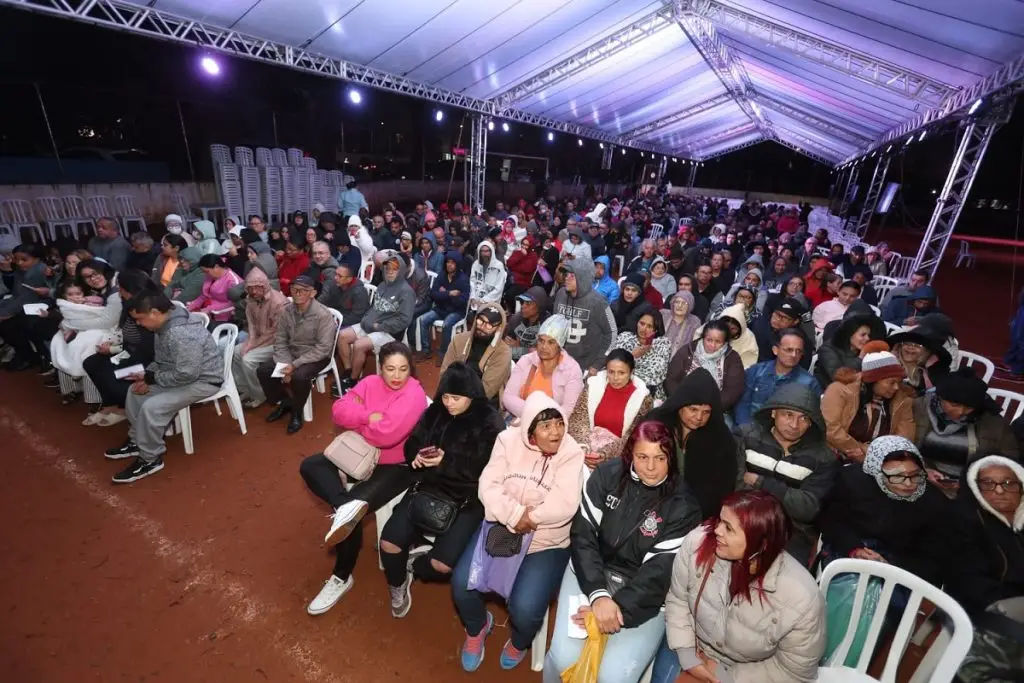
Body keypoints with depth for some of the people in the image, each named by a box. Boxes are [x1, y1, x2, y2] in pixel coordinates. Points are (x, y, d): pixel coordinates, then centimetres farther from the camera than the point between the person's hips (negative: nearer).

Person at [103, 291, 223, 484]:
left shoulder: (182, 334, -32)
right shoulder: (164, 324, 2)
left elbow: (186, 374, -32)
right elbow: (161, 359, 16)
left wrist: (151, 378, -17)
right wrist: (146, 374, -3)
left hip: (203, 380, -11)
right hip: (183, 372, 11)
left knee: (151, 407, -21)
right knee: (135, 391, 10)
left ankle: (150, 459, -1)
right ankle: (136, 441, 26)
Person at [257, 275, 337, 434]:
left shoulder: (323, 315, -22)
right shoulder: (287, 311, -3)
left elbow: (323, 349, -23)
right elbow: (280, 340, 1)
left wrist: (295, 364, -25)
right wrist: (285, 364, -15)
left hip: (316, 357, -6)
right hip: (291, 352, 6)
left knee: (299, 376, -33)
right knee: (263, 370, -9)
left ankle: (297, 411, -3)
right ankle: (284, 402, 16)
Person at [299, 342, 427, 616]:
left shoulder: (414, 394, -19)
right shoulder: (370, 382, 2)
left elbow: (387, 434, -29)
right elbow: (339, 410, -8)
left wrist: (358, 423, -11)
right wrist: (369, 416, -23)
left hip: (397, 465, -7)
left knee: (351, 513, -20)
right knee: (310, 466, -8)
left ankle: (341, 577, 2)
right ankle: (345, 506, -32)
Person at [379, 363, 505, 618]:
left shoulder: (490, 423, -9)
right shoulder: (435, 412, 3)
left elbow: (486, 471, -14)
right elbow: (411, 444, 10)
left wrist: (446, 461, -23)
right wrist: (417, 456, -14)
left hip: (467, 498, -3)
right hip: (428, 487, 4)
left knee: (442, 563, -18)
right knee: (389, 542, -12)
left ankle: (411, 566, 19)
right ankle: (398, 586, 22)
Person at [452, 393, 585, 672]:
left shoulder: (571, 453, -12)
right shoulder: (509, 439, -5)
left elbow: (564, 506, -21)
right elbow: (488, 485, -10)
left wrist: (528, 519, -16)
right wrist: (514, 515, -23)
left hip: (546, 542, -2)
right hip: (500, 527, 3)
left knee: (524, 608, -19)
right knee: (462, 583, -12)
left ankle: (519, 641, 21)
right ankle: (478, 626, 25)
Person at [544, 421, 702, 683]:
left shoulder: (683, 506, -11)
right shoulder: (606, 475, -9)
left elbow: (659, 571, -13)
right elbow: (583, 536, -10)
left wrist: (618, 606, -22)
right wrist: (599, 595, -21)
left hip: (644, 595, -1)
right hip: (591, 572, 1)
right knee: (564, 660, -15)